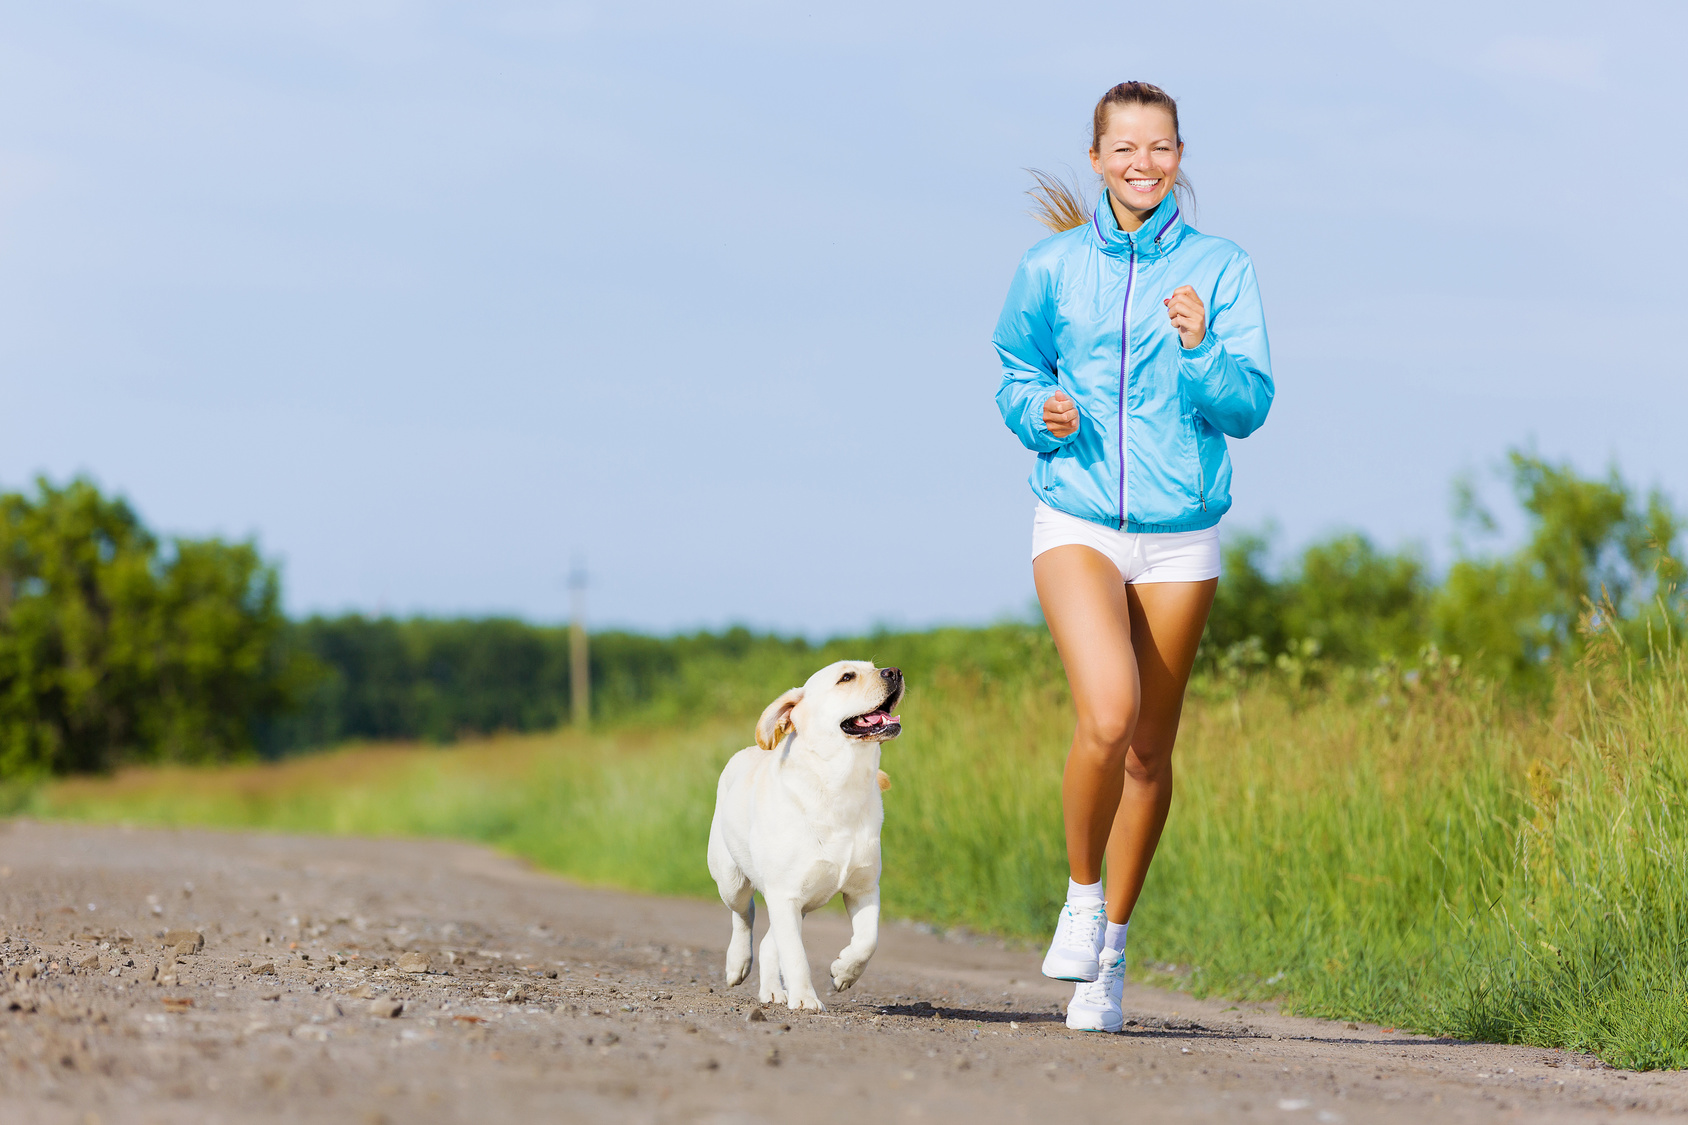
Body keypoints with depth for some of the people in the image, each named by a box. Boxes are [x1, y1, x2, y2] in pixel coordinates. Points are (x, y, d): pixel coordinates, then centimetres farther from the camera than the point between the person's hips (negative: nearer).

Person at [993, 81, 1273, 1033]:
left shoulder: (1220, 269, -1)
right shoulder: (1053, 268, 1)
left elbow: (1250, 407, -5)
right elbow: (1016, 375, 15)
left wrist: (1200, 348, -23)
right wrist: (1041, 413, -7)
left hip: (1181, 537, 1)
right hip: (1076, 524, -1)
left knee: (1150, 750, 8)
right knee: (1106, 716, -23)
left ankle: (1111, 950, 26)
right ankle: (1080, 897, 2)